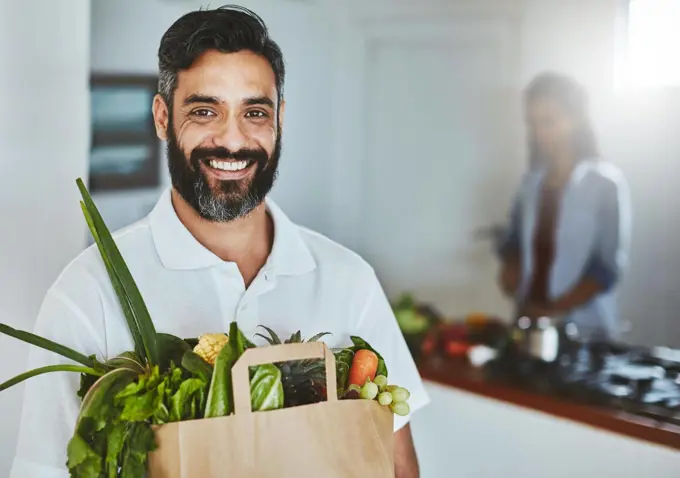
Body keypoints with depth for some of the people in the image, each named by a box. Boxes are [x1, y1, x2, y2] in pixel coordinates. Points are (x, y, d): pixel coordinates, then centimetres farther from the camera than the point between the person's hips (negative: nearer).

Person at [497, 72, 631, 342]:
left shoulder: (606, 183, -9)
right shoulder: (531, 181, 5)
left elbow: (609, 268, -11)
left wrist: (555, 310, -18)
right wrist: (511, 267, -4)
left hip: (583, 330, -4)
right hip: (530, 323, 4)